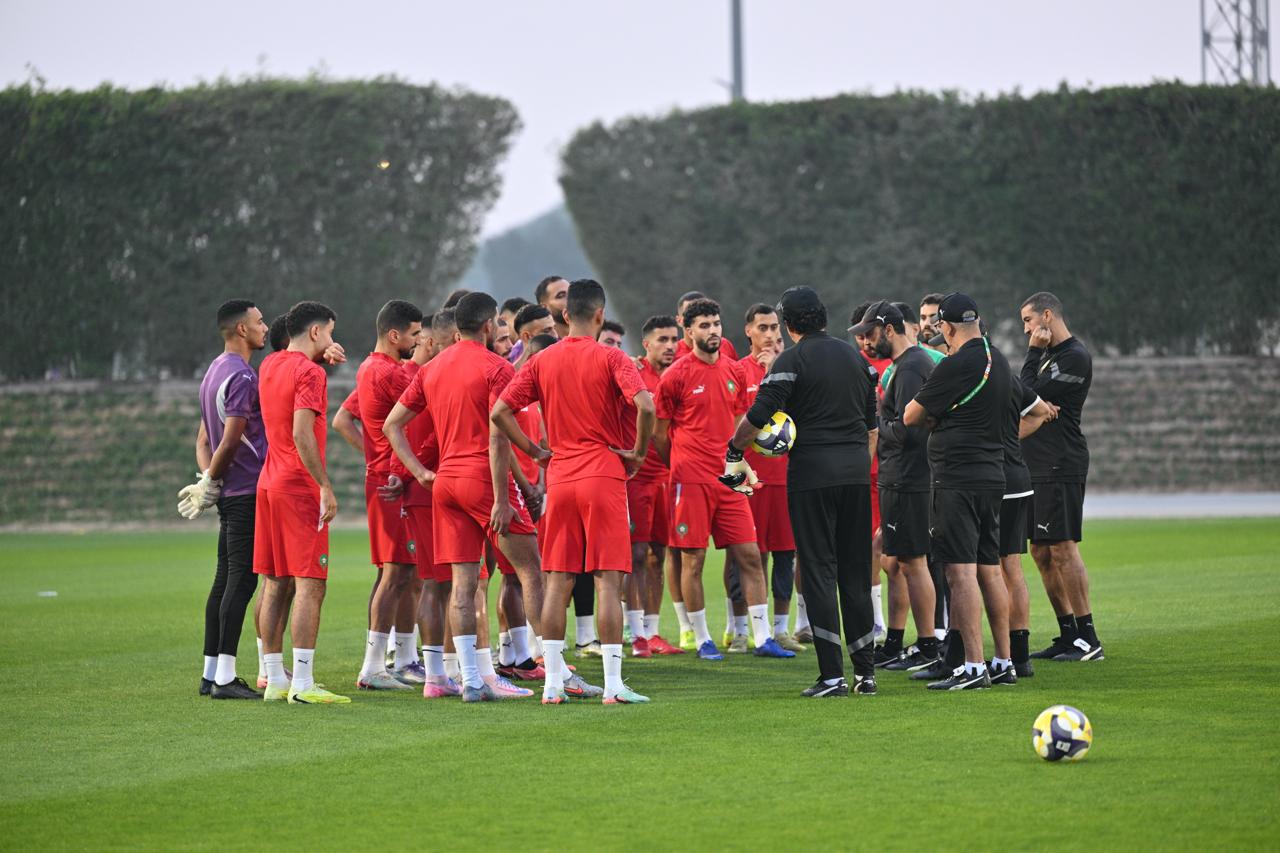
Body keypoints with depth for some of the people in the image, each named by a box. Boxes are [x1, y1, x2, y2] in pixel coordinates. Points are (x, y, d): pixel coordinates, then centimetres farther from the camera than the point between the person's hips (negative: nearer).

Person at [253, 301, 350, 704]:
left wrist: (321, 360, 26)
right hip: (300, 488, -9)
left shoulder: (269, 367, 13)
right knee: (310, 584, -8)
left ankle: (274, 678, 12)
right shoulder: (309, 372, -12)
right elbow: (302, 434, -21)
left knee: (274, 584, 10)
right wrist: (325, 486, -20)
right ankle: (303, 683, -13)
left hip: (269, 485, 9)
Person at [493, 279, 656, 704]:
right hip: (604, 477, -4)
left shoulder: (542, 362, 7)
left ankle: (552, 683, 5)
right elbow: (644, 405, -20)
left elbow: (500, 412, 3)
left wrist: (536, 452, 10)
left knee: (557, 582, 7)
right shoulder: (610, 358, -5)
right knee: (609, 580, -3)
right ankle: (613, 683, -5)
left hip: (560, 478, 4)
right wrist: (639, 452, -7)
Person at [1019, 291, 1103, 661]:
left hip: (1061, 467, -10)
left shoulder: (1074, 357, -12)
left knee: (1062, 548, -10)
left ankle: (1087, 639, -8)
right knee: (1041, 552, 10)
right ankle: (1068, 636, 15)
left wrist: (1033, 352, -7)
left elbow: (1029, 395, -16)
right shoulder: (1048, 354, 19)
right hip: (1038, 467, 10)